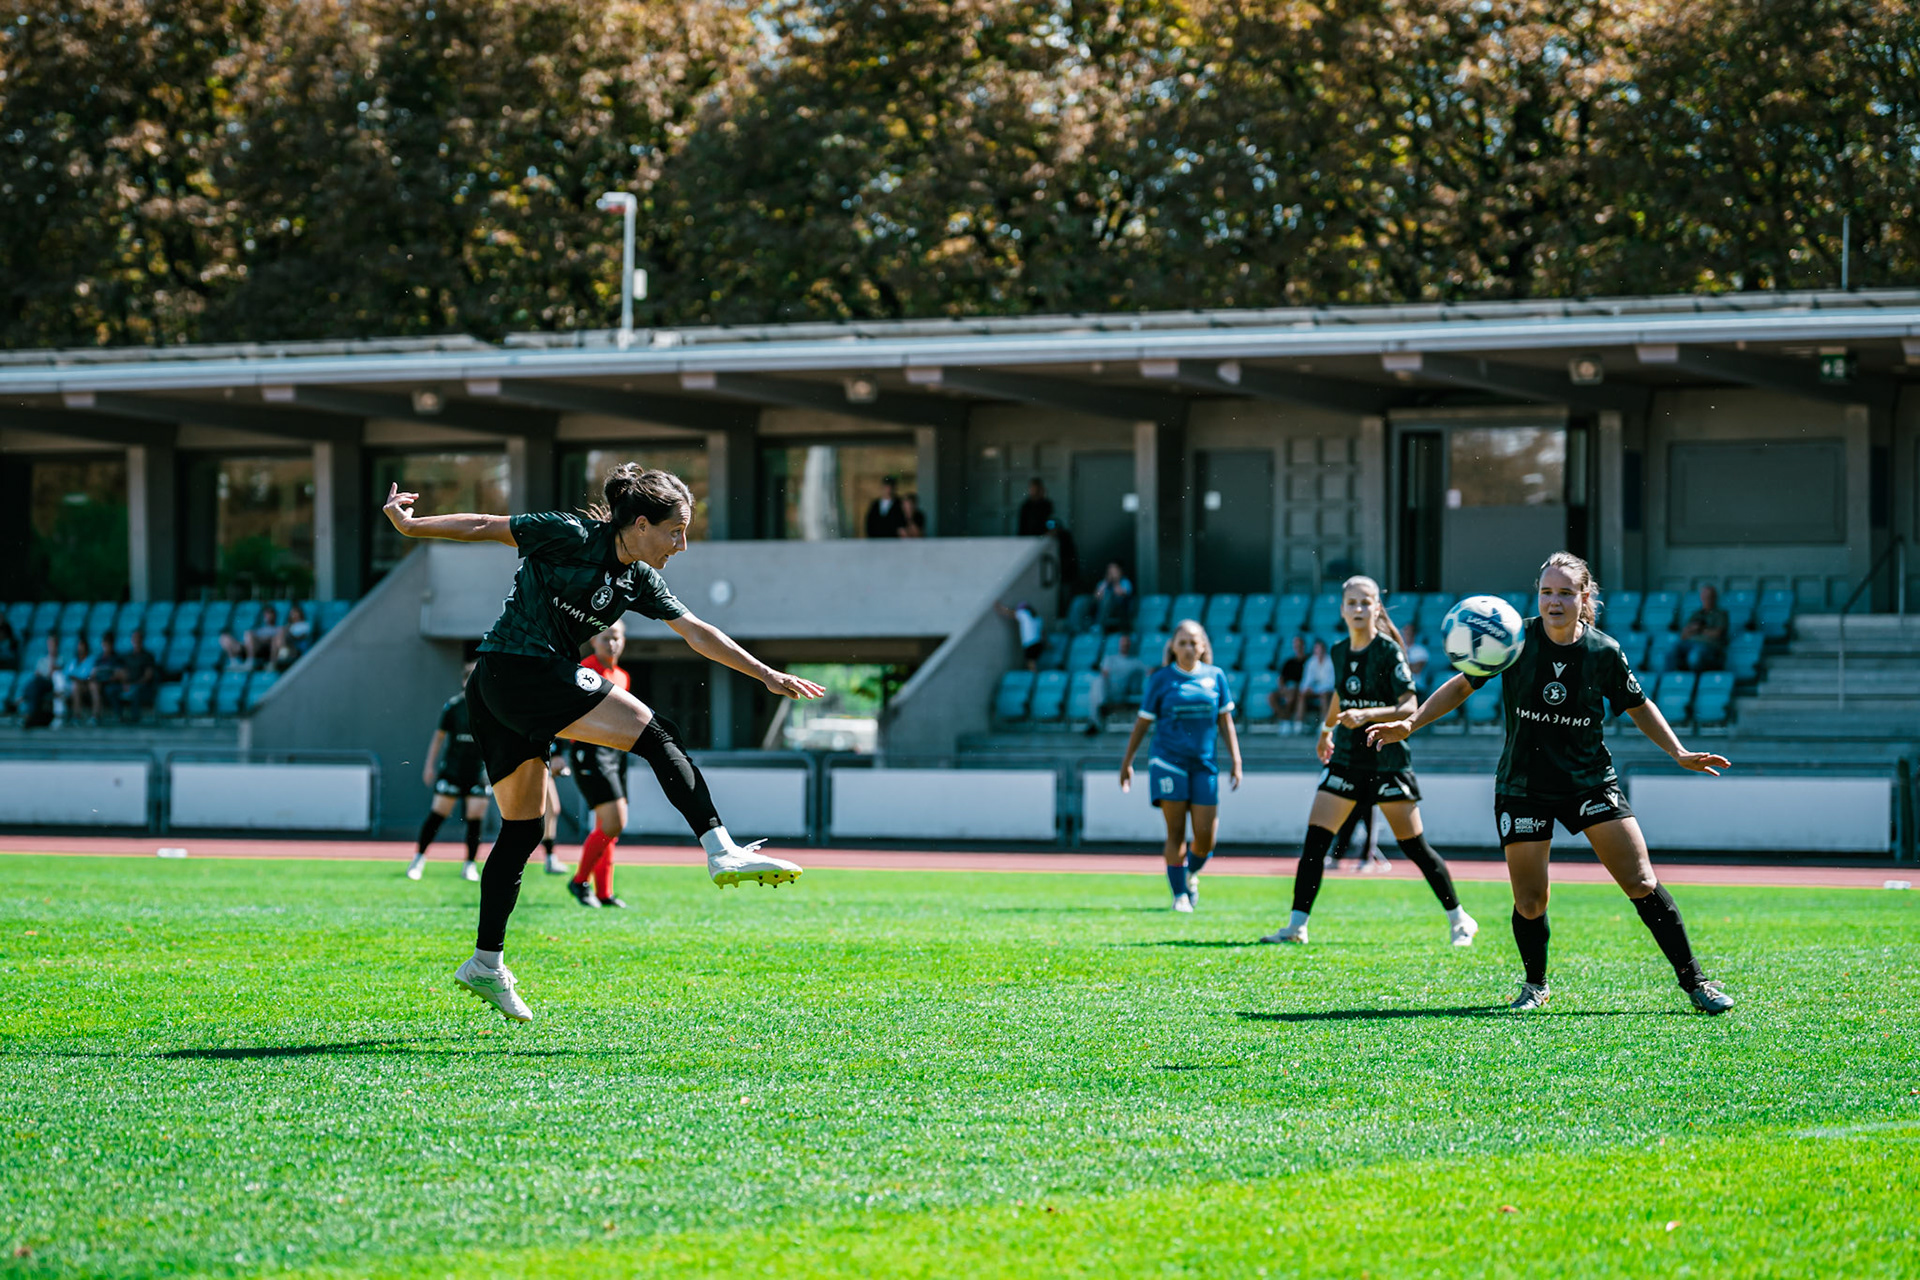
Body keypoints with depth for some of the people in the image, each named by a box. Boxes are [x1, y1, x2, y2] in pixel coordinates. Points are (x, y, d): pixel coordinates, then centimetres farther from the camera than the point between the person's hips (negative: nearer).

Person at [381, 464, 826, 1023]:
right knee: (654, 734, -14)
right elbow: (486, 527, -1)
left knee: (522, 828, 11)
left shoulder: (639, 581, 13)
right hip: (517, 668, -9)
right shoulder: (570, 536, -9)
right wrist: (412, 526, 2)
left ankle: (486, 964, 14)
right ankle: (722, 852, -23)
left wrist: (767, 674, 14)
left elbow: (699, 634, 16)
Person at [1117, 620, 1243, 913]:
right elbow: (1142, 723, 7)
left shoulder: (1215, 677, 6)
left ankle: (1190, 874, 28)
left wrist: (1235, 760, 7)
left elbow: (1225, 721, 12)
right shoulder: (1161, 680, 1)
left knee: (1206, 836, -2)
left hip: (1204, 764, 2)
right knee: (1176, 831, -7)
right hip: (1168, 761, -2)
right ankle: (1179, 894, 1)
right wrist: (1127, 762, 8)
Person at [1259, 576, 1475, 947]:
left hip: (1387, 760, -5)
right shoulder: (1339, 652, 6)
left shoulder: (1389, 652, -11)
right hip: (1347, 760, 5)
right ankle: (1297, 926, -2)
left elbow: (1409, 707, -16)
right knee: (1314, 840, -6)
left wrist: (1366, 715, -29)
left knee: (1414, 847, -1)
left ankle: (1459, 920, 14)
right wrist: (1326, 730, 37)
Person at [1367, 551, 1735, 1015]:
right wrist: (1410, 724, -9)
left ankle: (1694, 981, 1)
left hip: (1590, 781, 0)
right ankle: (1536, 985, 24)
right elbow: (1462, 686, 1)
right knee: (1529, 904, -4)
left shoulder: (1604, 652, -7)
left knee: (1641, 881, -9)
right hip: (1522, 786, 0)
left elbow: (1638, 707, 9)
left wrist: (1679, 754, 0)